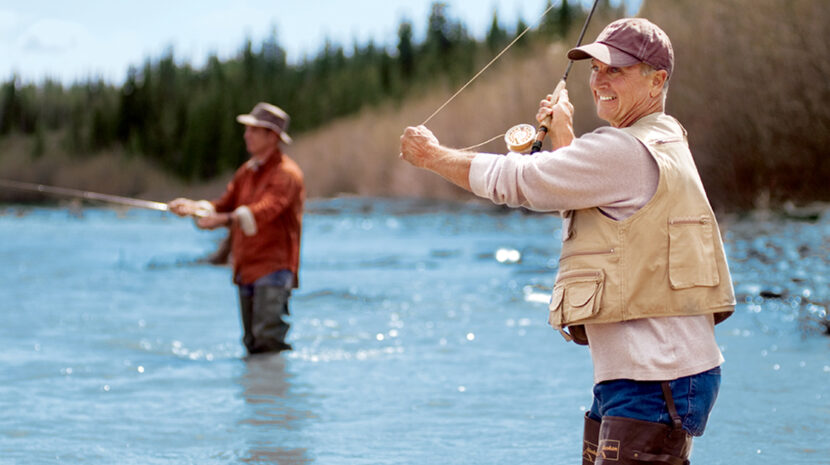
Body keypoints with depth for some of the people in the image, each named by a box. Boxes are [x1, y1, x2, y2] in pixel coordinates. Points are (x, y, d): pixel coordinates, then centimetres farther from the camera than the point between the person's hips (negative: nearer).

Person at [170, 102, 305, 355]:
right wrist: (194, 207, -7)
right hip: (246, 268, 8)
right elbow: (224, 205, 13)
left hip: (274, 266, -8)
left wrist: (224, 219, -39)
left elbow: (263, 211, -26)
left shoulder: (286, 173, -10)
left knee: (267, 338, -18)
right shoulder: (246, 171, 18)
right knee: (252, 343, 9)